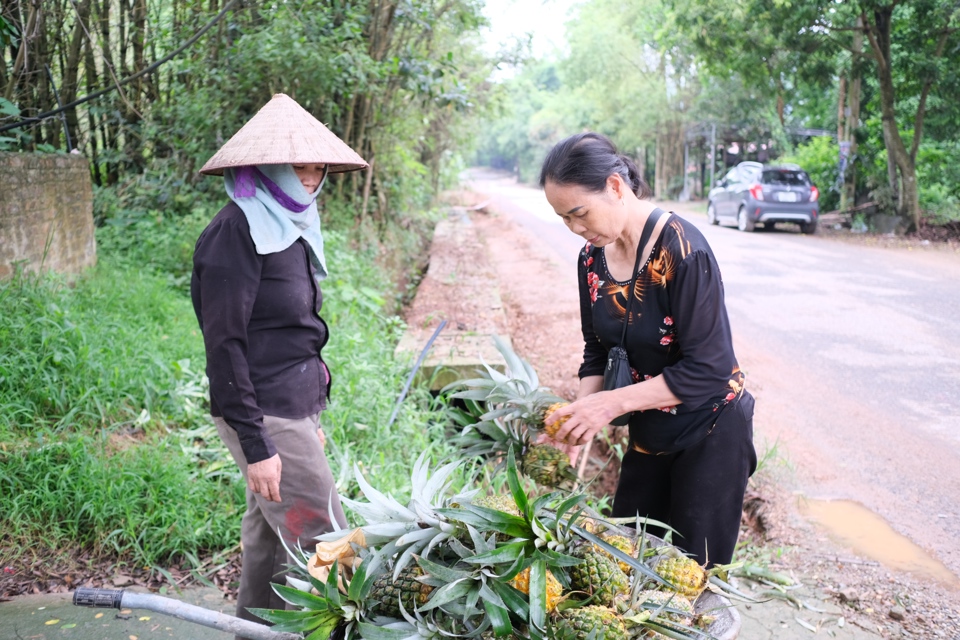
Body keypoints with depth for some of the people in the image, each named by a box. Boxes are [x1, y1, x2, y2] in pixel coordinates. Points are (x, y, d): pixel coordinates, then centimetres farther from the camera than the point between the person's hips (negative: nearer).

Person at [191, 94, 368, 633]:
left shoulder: (287, 228, 12)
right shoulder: (237, 232, -15)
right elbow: (225, 344, -18)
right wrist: (255, 444, -19)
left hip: (293, 409, 9)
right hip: (266, 418, -9)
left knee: (271, 539, 17)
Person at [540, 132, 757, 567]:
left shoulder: (681, 251, -26)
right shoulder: (592, 257, -4)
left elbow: (707, 370, -26)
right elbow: (598, 352, 4)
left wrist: (612, 403, -28)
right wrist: (582, 414, -14)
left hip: (710, 433, -6)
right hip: (648, 433, 7)